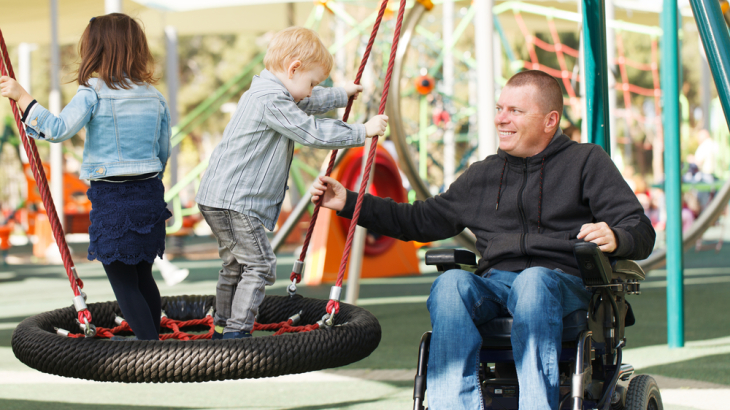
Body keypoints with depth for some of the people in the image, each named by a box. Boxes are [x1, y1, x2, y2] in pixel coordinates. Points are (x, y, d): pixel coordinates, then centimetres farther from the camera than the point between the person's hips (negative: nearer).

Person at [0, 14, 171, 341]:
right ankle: (153, 340, 29)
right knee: (143, 277, 20)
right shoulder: (155, 97, 7)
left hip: (111, 196, -6)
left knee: (123, 283, 0)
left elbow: (58, 129, -21)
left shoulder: (92, 94, -11)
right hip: (150, 193, 6)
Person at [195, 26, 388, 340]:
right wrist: (362, 131, -10)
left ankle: (223, 331, 26)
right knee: (259, 267, -10)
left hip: (220, 199, 11)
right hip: (233, 202, -11)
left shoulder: (270, 94, 15)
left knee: (236, 266, 18)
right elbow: (312, 132, -18)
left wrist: (341, 95, 46)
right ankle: (236, 333, -11)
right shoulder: (271, 101, -18)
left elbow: (308, 105, 34)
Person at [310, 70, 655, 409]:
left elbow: (641, 232, 4)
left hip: (563, 282, -3)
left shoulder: (586, 161, 12)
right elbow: (420, 221, 32)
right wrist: (348, 202, 25)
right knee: (451, 283, -30)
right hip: (494, 284, 4)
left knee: (533, 281, -38)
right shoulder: (483, 175, 26)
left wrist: (614, 238, -21)